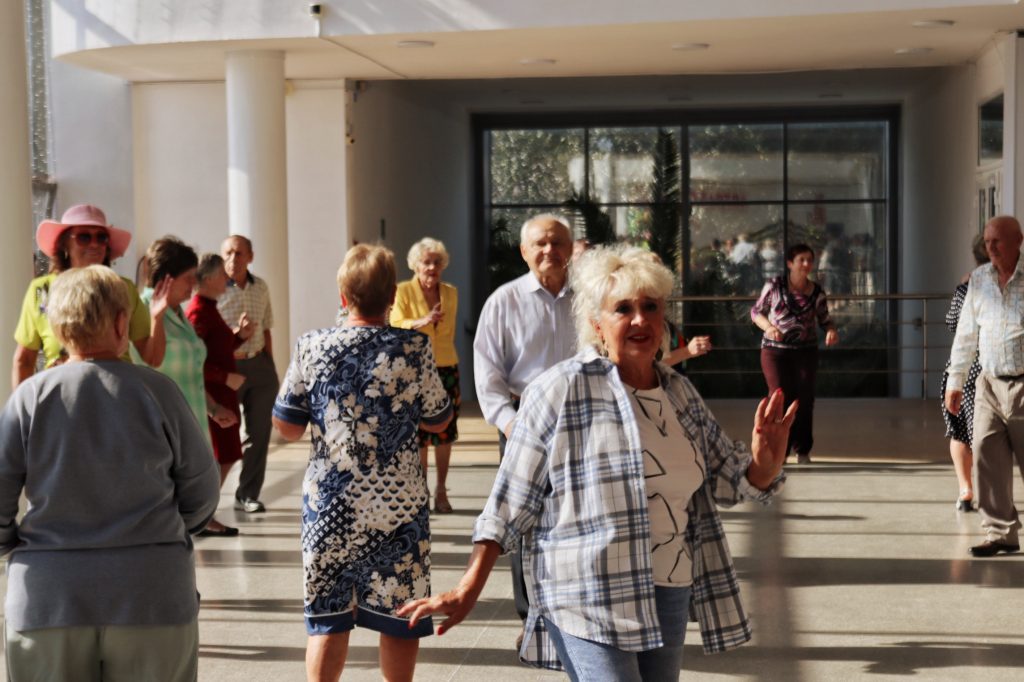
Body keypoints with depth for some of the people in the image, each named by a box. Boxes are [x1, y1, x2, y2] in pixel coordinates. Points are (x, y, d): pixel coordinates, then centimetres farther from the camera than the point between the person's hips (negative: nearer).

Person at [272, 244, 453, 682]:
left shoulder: (311, 348, -6)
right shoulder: (413, 348, -9)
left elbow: (286, 427, 0)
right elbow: (438, 421, 3)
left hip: (329, 505, 1)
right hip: (397, 505, -1)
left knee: (327, 616, 11)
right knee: (398, 614, 11)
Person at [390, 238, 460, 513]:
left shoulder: (451, 292, 10)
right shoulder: (403, 291, -4)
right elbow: (396, 325, -16)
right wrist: (422, 322, -32)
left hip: (446, 368, 4)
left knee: (445, 431, 3)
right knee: (418, 433, -3)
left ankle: (441, 490, 13)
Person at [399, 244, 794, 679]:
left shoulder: (680, 393, 8)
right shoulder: (561, 390, -11)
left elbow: (728, 481, 15)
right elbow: (511, 501, -8)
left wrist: (765, 461, -8)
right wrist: (468, 591, -11)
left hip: (670, 598, 7)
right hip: (590, 602, -7)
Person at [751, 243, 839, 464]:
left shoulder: (817, 292, 0)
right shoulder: (774, 286, -6)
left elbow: (825, 320, 11)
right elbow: (756, 311, 2)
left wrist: (832, 331, -12)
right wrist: (768, 326, -17)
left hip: (806, 352, 3)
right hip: (775, 350, -3)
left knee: (805, 400, 3)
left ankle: (803, 451, 18)